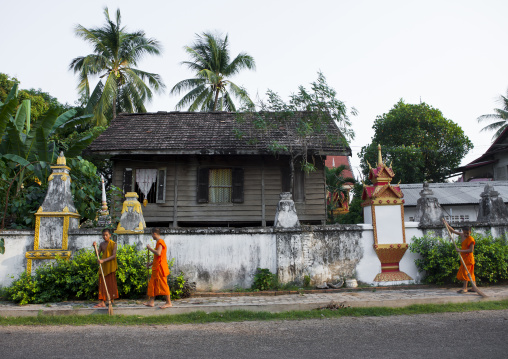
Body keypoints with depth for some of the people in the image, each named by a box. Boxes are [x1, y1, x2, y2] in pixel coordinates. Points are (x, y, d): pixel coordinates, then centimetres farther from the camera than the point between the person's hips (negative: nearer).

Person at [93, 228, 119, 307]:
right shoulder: (101, 244, 10)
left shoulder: (113, 244, -7)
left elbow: (113, 256, -16)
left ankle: (112, 300, 11)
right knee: (102, 284, 1)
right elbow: (98, 254, 7)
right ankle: (102, 302, 1)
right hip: (103, 266, 5)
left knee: (111, 283, 2)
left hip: (110, 267, -5)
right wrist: (95, 247, -8)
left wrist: (103, 260, -25)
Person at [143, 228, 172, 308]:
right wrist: (151, 263, 22)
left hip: (160, 268, -10)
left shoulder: (160, 242, -13)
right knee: (152, 284, 12)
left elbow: (158, 253, -28)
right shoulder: (159, 242, 18)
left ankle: (168, 303, -2)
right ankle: (151, 301, 18)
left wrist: (150, 248, -15)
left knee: (163, 285, -7)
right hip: (156, 268, 10)